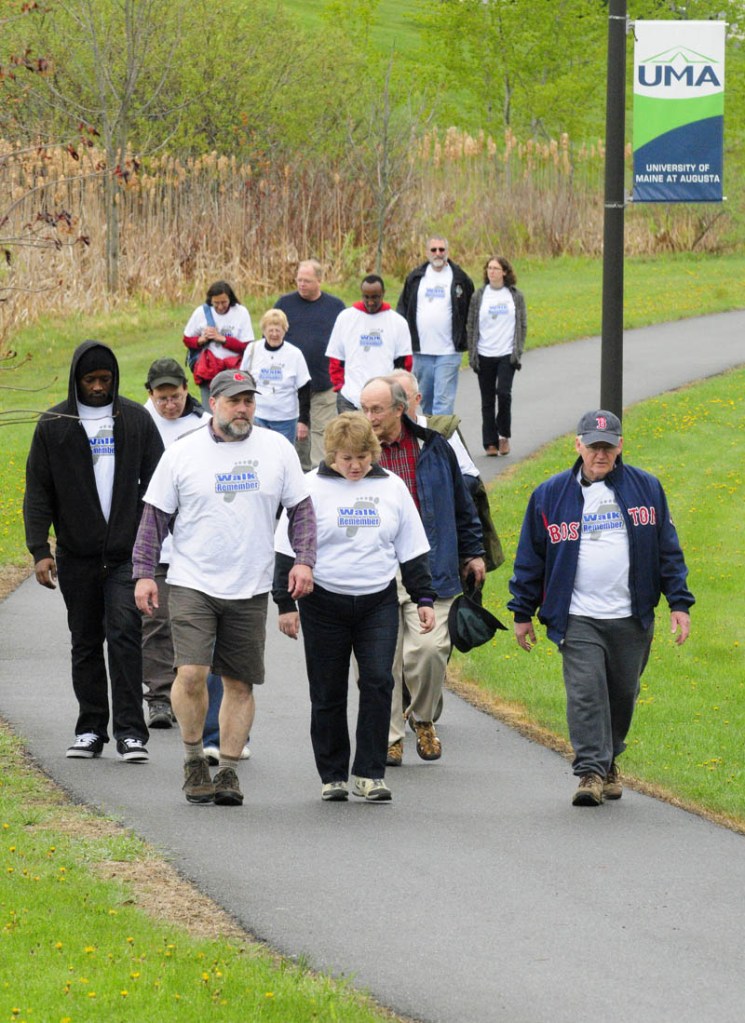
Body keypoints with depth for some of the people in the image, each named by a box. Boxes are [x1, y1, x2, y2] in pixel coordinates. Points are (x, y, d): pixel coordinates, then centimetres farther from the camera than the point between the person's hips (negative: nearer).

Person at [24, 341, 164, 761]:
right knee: (86, 643, 8)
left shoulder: (136, 419, 6)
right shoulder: (54, 425, 5)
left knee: (125, 633, -12)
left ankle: (131, 731, -12)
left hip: (127, 553, -1)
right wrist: (40, 549, -5)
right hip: (77, 554, 1)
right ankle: (91, 730, 15)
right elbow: (38, 492, 5)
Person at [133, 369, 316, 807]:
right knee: (191, 674, -16)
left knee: (240, 683, 4)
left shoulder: (277, 449, 5)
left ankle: (229, 770, 13)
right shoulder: (182, 453, 0)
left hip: (251, 590, 2)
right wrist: (144, 573, -1)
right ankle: (194, 757, 4)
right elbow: (155, 516, 5)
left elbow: (301, 508, 10)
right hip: (192, 585, -2)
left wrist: (304, 560, -3)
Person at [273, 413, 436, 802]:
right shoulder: (312, 488, -2)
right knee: (328, 693, 4)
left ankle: (370, 773, -6)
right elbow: (288, 551, 0)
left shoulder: (392, 488, 7)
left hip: (378, 602, 1)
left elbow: (412, 550, 15)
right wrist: (285, 604, -4)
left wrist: (423, 598, 11)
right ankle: (333, 776, 15)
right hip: (324, 604, -1)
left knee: (378, 682, -12)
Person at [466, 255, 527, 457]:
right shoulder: (479, 296, 5)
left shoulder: (516, 296, 4)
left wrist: (518, 352, -2)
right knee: (487, 400, 4)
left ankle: (504, 434, 3)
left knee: (503, 392, -17)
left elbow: (522, 326, 7)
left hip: (506, 355, -1)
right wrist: (472, 354, 0)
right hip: (484, 355, 2)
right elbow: (471, 326, 6)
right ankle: (490, 442, 11)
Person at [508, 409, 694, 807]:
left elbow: (668, 550, 10)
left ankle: (609, 762, 30)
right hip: (577, 620, -2)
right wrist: (522, 612, 10)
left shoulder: (646, 488, 5)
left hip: (632, 619, 2)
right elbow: (530, 558, 9)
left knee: (623, 695, 11)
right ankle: (591, 772, -14)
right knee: (585, 693, -13)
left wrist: (679, 603, 5)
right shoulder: (550, 495, 3)